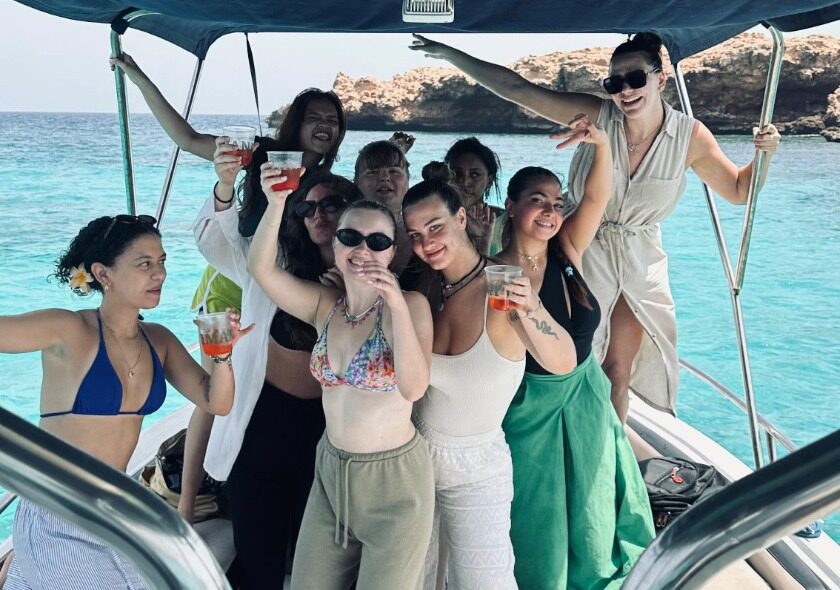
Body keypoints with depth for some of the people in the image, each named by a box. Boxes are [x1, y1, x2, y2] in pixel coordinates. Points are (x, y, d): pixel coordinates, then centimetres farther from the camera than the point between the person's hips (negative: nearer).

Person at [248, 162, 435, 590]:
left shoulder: (410, 305, -13)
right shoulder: (325, 306, 1)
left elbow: (414, 388, -26)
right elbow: (261, 268, -10)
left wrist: (396, 304, -34)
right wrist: (276, 203, -23)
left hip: (393, 478, -5)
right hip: (331, 472, 5)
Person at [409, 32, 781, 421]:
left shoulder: (690, 136, -10)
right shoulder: (596, 116, -16)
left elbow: (738, 191, 2)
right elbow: (517, 89, -17)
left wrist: (764, 155, -18)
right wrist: (447, 53, -17)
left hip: (640, 261, 2)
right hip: (583, 253, -1)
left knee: (617, 371, 12)